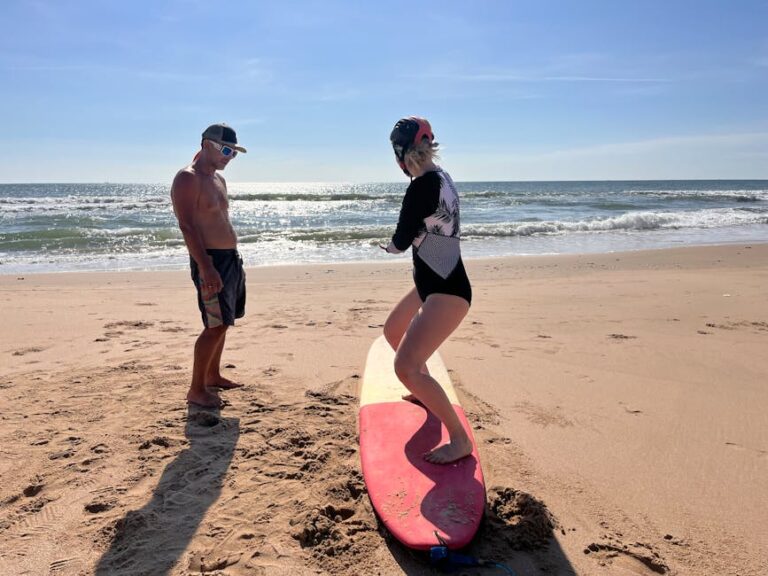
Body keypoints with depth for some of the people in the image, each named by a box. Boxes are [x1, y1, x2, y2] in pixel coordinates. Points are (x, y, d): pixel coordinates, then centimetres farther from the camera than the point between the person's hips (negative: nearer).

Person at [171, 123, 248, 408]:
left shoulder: (218, 179, 17)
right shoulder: (188, 179, -12)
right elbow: (187, 226, -20)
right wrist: (205, 267, -27)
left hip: (230, 257, 10)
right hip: (210, 260, -10)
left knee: (222, 323, 16)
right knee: (215, 326, -10)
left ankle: (213, 377, 30)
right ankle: (196, 390, 2)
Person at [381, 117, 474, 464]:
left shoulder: (422, 186, -21)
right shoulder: (441, 178, 7)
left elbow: (401, 242, -13)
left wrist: (390, 245, 7)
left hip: (447, 292, -10)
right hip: (436, 285, 10)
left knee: (405, 366, -15)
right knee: (393, 330, 29)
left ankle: (460, 440, -3)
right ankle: (427, 392, 49)